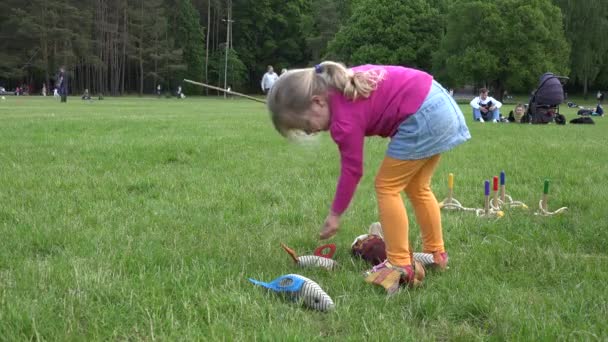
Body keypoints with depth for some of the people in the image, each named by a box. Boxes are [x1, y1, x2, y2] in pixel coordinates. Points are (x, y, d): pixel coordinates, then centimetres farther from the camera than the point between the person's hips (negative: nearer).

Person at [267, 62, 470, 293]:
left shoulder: (344, 119, -18)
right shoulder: (337, 85, 6)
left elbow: (352, 170, -10)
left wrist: (335, 214, 1)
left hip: (423, 117, -10)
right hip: (438, 101, 10)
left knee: (387, 186, -3)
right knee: (417, 188, 19)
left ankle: (400, 265, -2)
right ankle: (436, 253, 27)